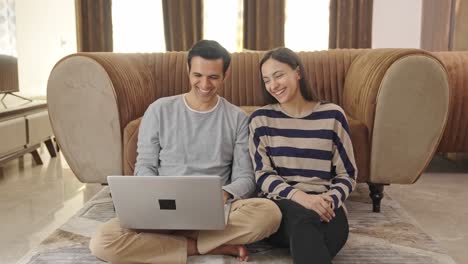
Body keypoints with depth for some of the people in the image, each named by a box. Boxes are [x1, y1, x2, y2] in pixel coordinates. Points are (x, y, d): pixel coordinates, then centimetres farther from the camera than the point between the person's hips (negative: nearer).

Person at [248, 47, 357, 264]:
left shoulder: (332, 115, 6)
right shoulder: (261, 119, 7)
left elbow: (347, 175, 8)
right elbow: (263, 176, 1)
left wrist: (330, 199, -14)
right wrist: (299, 196, -17)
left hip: (324, 208, 0)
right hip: (280, 204, 0)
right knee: (303, 218, -36)